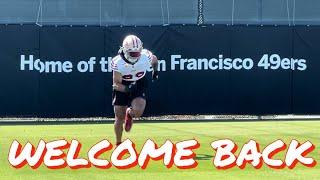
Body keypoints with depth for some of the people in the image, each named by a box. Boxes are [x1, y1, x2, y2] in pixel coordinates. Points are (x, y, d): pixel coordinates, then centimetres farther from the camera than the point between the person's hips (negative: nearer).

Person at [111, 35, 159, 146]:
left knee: (137, 112, -24)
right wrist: (127, 89, -39)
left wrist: (155, 71, 12)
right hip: (122, 87, -1)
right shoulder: (118, 62, -28)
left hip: (139, 85, 1)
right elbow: (116, 84, -23)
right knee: (119, 118, 3)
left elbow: (154, 60, 4)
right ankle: (118, 144, 26)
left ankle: (129, 113, 15)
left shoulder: (146, 56, -23)